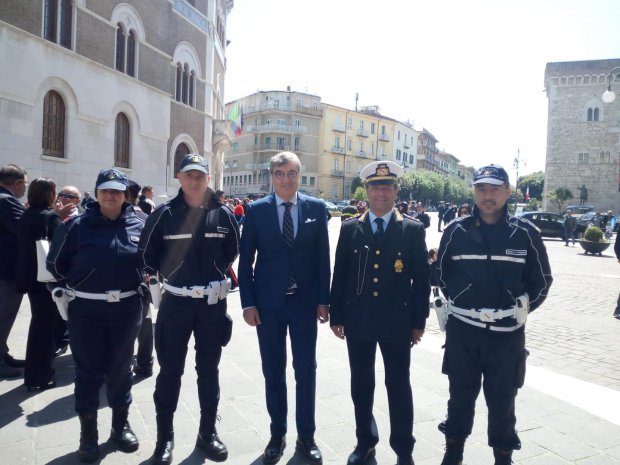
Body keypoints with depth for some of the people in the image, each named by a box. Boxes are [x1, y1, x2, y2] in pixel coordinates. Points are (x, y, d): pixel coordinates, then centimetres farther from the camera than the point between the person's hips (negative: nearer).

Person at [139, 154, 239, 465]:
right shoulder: (163, 214, -5)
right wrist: (161, 281, 5)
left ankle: (208, 433, 29)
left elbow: (232, 251, 12)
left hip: (213, 302, 1)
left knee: (208, 369, 13)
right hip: (175, 302, -1)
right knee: (170, 371, 8)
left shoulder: (223, 214, -1)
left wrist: (215, 276, 9)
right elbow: (148, 255, 4)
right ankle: (165, 437, 25)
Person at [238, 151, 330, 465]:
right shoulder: (256, 210, -1)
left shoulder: (316, 208, 1)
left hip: (305, 301, 1)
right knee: (273, 372, 11)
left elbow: (323, 257, 2)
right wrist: (248, 303, -5)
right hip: (268, 302, 0)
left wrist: (323, 300, -2)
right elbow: (245, 260, 0)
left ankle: (306, 436, 27)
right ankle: (277, 435, 30)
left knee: (306, 371, 9)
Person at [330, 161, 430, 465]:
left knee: (398, 385, 9)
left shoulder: (413, 229, -2)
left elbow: (421, 278, -1)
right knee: (361, 384, 14)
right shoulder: (350, 228, 2)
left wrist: (419, 321, -2)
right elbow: (340, 275, 3)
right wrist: (336, 315, 1)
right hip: (358, 320, 2)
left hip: (397, 321, -2)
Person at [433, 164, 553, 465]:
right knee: (461, 394, 14)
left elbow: (542, 281, 8)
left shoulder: (526, 233, -4)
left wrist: (520, 309, 6)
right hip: (461, 330, 1)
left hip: (507, 332, 0)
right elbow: (441, 273, 11)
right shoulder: (456, 231, -3)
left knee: (502, 398, 11)